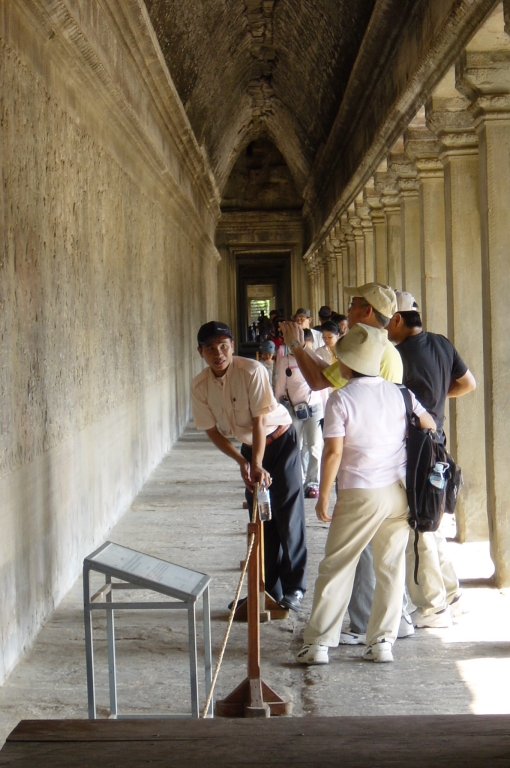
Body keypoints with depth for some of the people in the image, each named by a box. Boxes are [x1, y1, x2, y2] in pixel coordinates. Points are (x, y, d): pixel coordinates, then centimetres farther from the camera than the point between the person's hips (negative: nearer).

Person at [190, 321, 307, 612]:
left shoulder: (252, 371, -26)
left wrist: (258, 465, -31)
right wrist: (243, 462, -18)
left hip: (280, 440, -5)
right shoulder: (200, 386, -11)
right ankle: (269, 589, 17)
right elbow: (213, 431, -6)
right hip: (249, 447, 5)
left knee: (288, 516, -7)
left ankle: (294, 588, 0)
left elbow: (260, 419, -26)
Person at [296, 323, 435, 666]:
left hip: (360, 495, -4)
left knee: (336, 569, 5)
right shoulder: (399, 393, 4)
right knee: (391, 567, 11)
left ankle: (319, 644, 7)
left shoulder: (341, 399, -10)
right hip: (400, 491, 4)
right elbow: (430, 427, 13)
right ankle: (383, 642, 13)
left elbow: (334, 452, -13)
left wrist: (323, 496, -5)